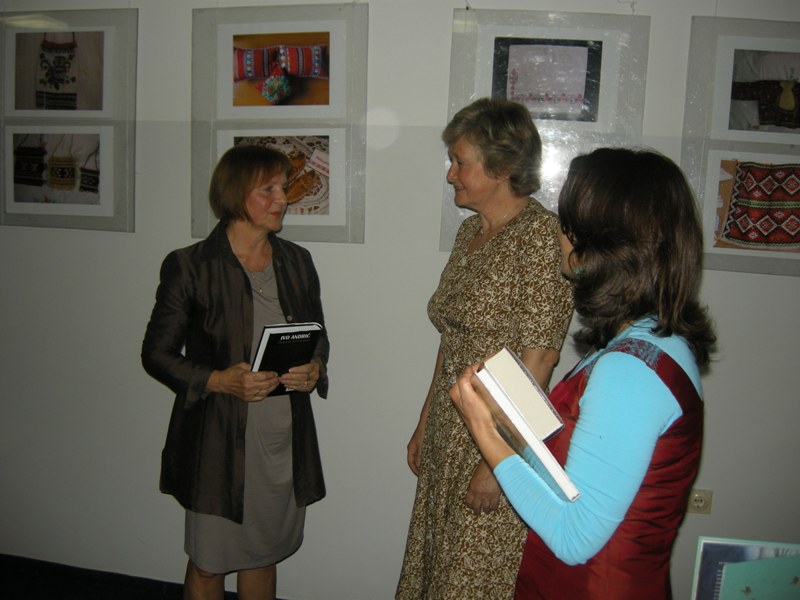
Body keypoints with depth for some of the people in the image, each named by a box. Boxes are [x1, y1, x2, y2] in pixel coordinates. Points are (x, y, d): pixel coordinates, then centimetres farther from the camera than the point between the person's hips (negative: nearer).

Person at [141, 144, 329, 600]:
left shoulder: (297, 262, 5)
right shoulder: (190, 266, -9)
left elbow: (318, 338, 14)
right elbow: (157, 353, -5)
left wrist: (314, 369, -8)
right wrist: (219, 380, -20)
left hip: (285, 439, 4)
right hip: (219, 440, -3)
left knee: (263, 554, 19)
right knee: (208, 562, 13)